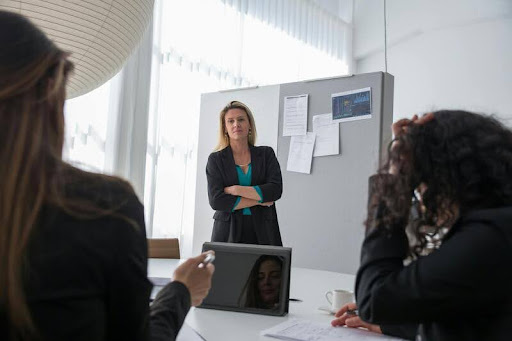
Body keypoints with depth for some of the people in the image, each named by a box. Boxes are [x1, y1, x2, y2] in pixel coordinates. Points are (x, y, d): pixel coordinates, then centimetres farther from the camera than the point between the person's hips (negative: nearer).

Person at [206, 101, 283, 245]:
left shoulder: (266, 154, 9)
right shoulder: (216, 159, 5)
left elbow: (276, 190, -4)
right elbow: (216, 200, -6)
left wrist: (236, 190, -9)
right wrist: (259, 200, -6)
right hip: (228, 232, -1)